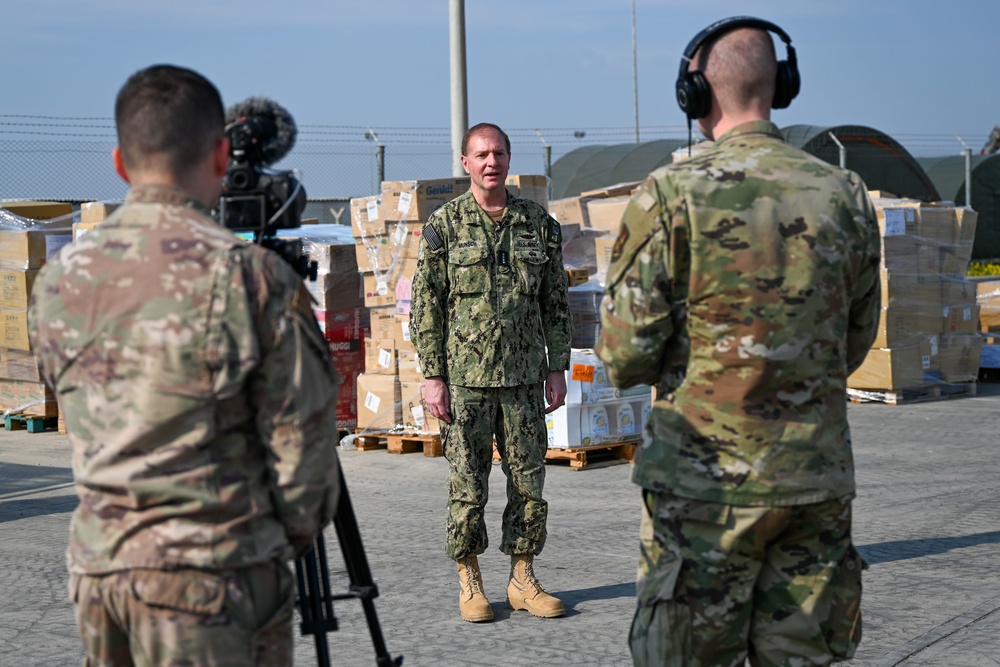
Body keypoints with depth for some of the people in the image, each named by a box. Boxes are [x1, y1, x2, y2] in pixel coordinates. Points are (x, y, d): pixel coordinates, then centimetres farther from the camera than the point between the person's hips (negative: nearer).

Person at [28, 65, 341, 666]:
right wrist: (292, 537, 7)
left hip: (96, 569, 5)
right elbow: (301, 442, -10)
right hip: (214, 575, -5)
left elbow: (88, 430, 12)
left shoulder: (58, 280, 4)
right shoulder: (251, 277, -13)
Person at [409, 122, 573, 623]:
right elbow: (426, 306, -2)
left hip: (524, 376, 3)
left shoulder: (538, 223, 7)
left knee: (529, 481, 6)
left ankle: (523, 579, 17)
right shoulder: (445, 225, -1)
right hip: (465, 379, -3)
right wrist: (432, 376, -8)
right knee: (467, 484, 2)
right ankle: (470, 583, 13)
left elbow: (556, 301, 11)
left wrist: (558, 367, 6)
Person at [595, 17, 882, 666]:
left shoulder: (673, 194, -10)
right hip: (819, 475, 4)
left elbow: (626, 354, -10)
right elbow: (854, 345, 12)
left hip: (706, 479, -4)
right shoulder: (845, 195, 3)